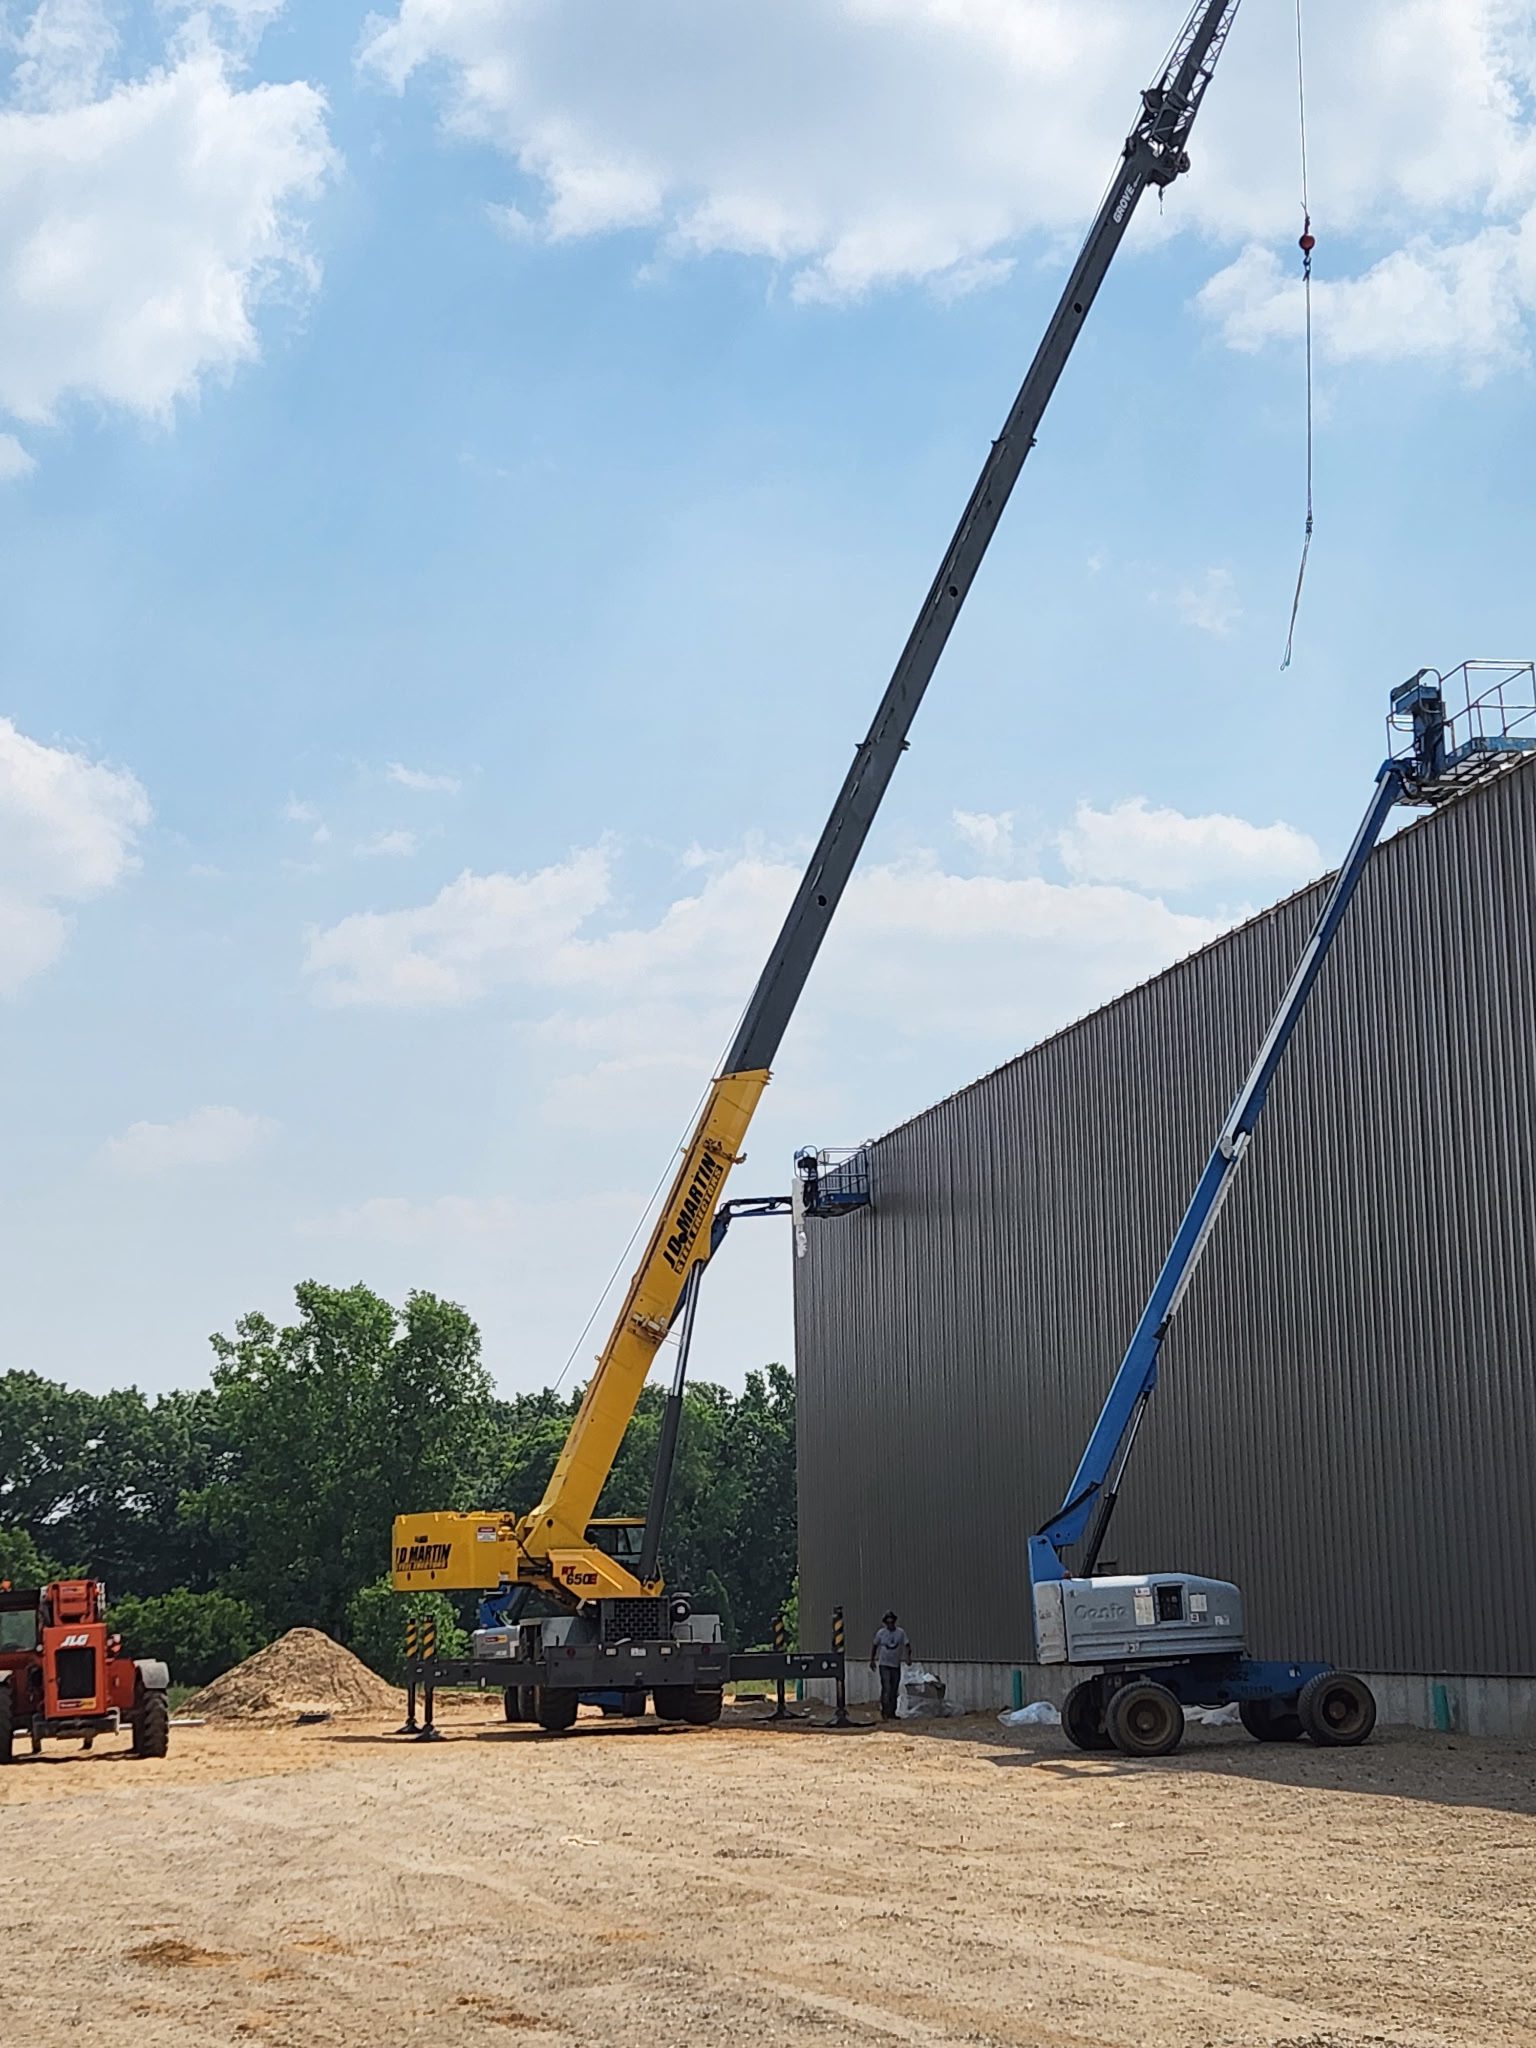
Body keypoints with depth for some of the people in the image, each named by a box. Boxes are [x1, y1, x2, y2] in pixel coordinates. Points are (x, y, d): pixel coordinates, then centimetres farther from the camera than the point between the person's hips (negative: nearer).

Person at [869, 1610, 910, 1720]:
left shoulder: (901, 1632, 0)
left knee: (894, 1690, 7)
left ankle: (892, 1712, 17)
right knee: (886, 1687, -15)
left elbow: (907, 1645, 0)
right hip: (884, 1664, -2)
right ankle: (884, 1710, -9)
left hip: (896, 1665, 2)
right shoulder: (881, 1632, -1)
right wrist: (872, 1660, 12)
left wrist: (908, 1656, -16)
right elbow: (874, 1645, 12)